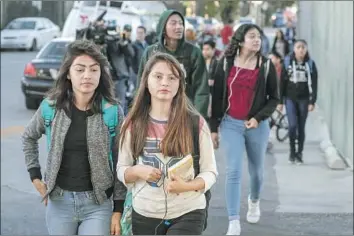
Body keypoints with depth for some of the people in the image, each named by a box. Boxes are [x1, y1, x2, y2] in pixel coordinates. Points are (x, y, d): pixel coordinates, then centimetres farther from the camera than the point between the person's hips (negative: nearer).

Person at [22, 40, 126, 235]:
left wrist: (119, 208, -6)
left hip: (98, 203, -2)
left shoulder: (113, 111, -8)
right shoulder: (51, 107, -3)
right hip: (59, 201, 2)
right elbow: (29, 138, 16)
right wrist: (35, 176, 8)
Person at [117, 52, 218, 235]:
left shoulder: (196, 123, -7)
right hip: (144, 215, 2)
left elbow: (210, 171, -2)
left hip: (187, 214, -2)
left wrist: (186, 186, -19)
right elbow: (121, 170, 7)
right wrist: (137, 171, -14)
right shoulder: (133, 124, -1)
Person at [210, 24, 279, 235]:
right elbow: (217, 97, 3)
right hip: (231, 124, -1)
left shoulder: (267, 65, -2)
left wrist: (258, 117, -14)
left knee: (256, 170, 16)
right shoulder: (226, 63, -1)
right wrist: (214, 128, 2)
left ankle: (254, 200, 47)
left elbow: (274, 98, 2)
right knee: (234, 172, -10)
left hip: (258, 126, 1)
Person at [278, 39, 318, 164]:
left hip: (303, 99, 1)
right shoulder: (287, 62, -1)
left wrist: (312, 102, -7)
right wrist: (280, 101, -1)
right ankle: (292, 152, 7)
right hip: (290, 98, -1)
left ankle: (299, 153, 16)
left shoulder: (310, 64, 0)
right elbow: (282, 82, 1)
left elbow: (313, 84, 0)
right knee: (292, 125, -10)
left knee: (301, 127, 5)